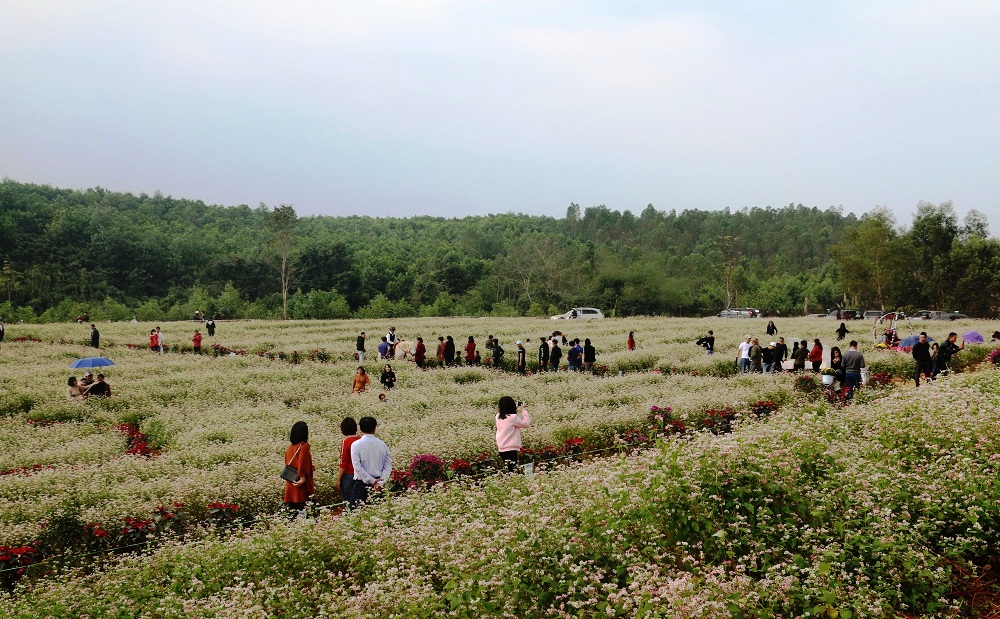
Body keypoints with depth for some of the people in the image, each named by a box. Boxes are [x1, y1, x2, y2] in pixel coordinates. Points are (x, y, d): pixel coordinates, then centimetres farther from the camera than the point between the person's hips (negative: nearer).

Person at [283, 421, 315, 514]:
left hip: (290, 482, 7)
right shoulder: (304, 446, -13)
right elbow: (302, 463, -22)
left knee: (292, 506, 10)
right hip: (301, 485, -7)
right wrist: (302, 477, -18)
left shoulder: (290, 446, 7)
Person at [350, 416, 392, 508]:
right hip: (379, 486, 4)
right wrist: (380, 482, -8)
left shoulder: (356, 445, -5)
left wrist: (372, 481, -9)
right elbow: (388, 466, -2)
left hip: (362, 484, -4)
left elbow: (357, 467, -11)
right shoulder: (383, 445, 4)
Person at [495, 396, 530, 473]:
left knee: (508, 469, 12)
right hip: (510, 449, -7)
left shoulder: (498, 417, 6)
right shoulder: (513, 417, -14)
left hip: (501, 449, 7)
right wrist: (524, 411, 3)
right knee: (511, 470, -7)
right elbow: (526, 423, -6)